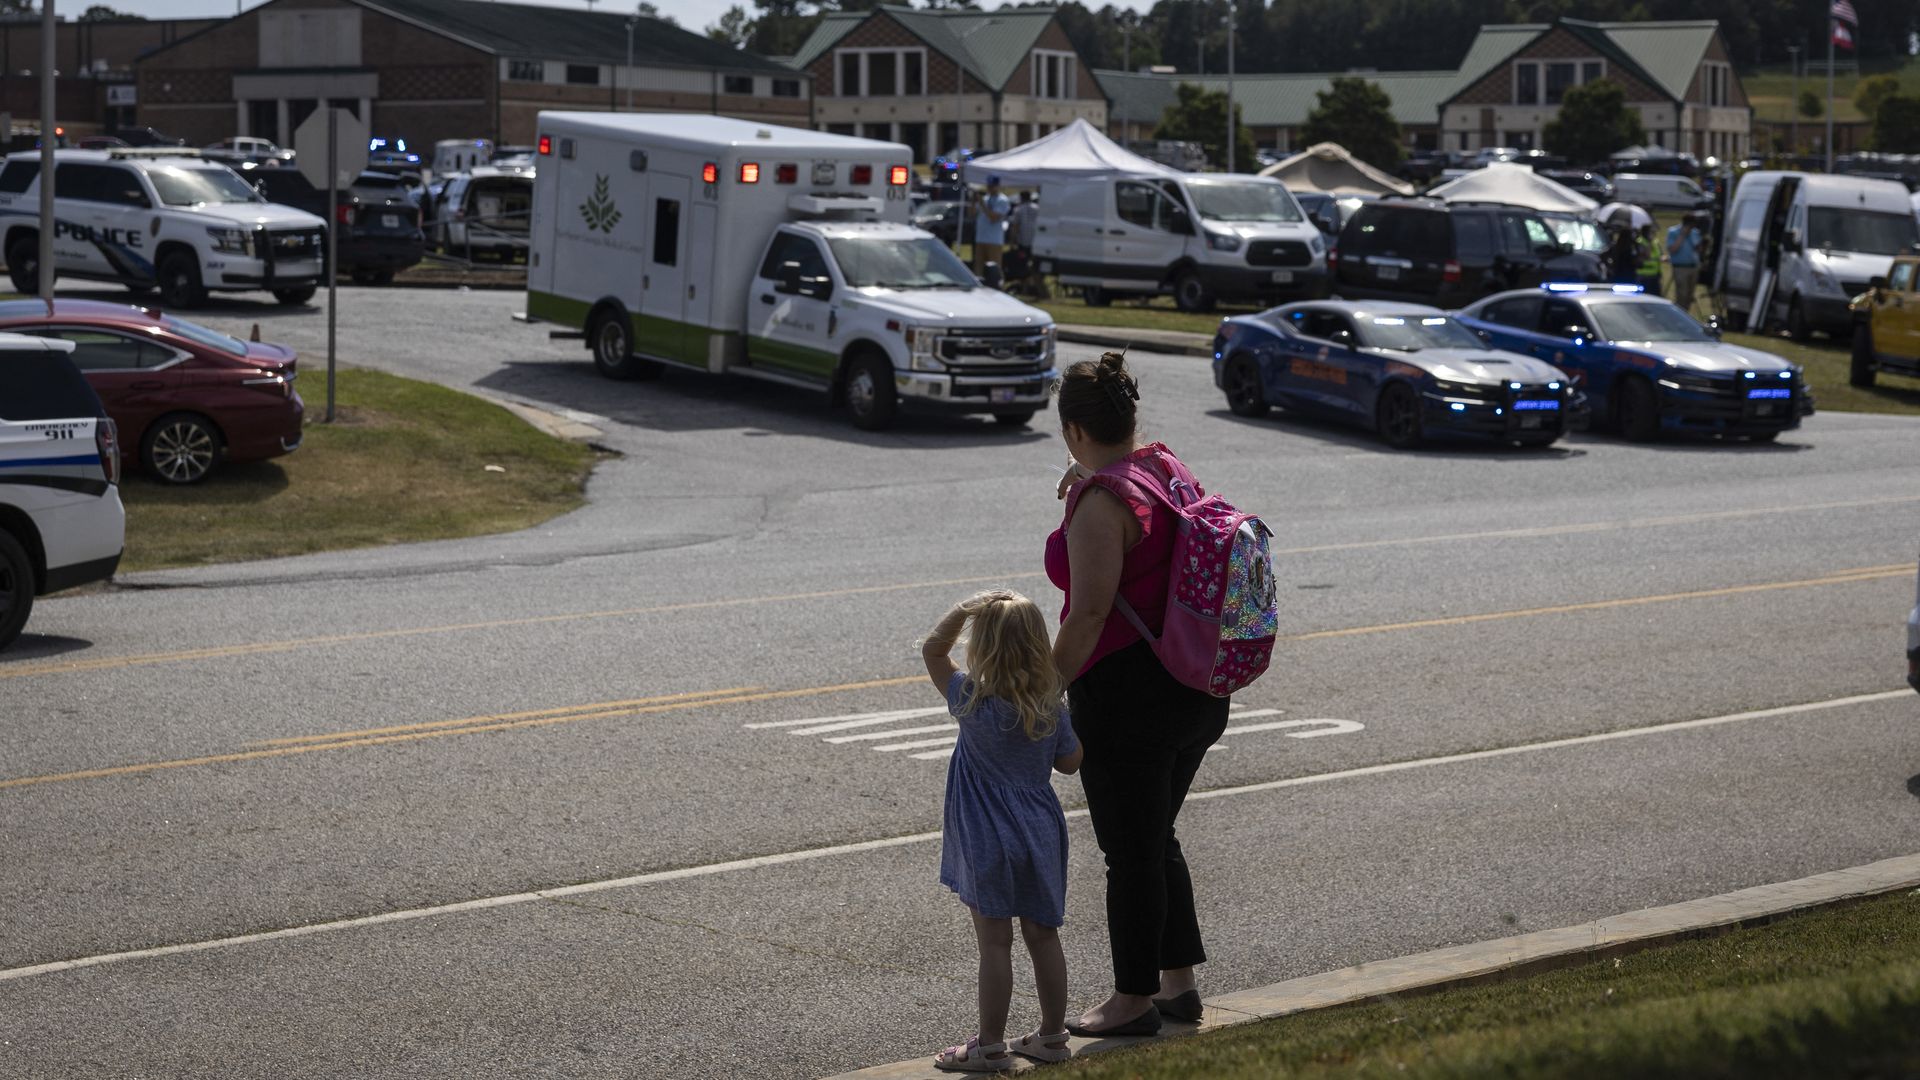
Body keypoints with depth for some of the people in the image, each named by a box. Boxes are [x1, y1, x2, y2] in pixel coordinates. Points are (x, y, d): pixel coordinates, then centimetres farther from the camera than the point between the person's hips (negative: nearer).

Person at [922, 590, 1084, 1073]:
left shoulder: (972, 702, -14)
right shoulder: (1051, 708, -3)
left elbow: (933, 651, -3)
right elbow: (1070, 762, 8)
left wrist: (964, 610, -12)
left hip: (989, 840, -4)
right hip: (1041, 834, 5)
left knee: (995, 943, 0)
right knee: (1043, 935, 13)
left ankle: (990, 1045, 6)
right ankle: (1052, 1035, 21)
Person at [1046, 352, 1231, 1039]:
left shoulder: (1099, 503, -19)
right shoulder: (1166, 466, 5)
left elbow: (1089, 614, -23)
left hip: (1127, 694, -8)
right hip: (1199, 694, 8)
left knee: (1130, 853, 5)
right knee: (1157, 839, 21)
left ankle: (1134, 1001, 16)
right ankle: (1179, 982, 29)